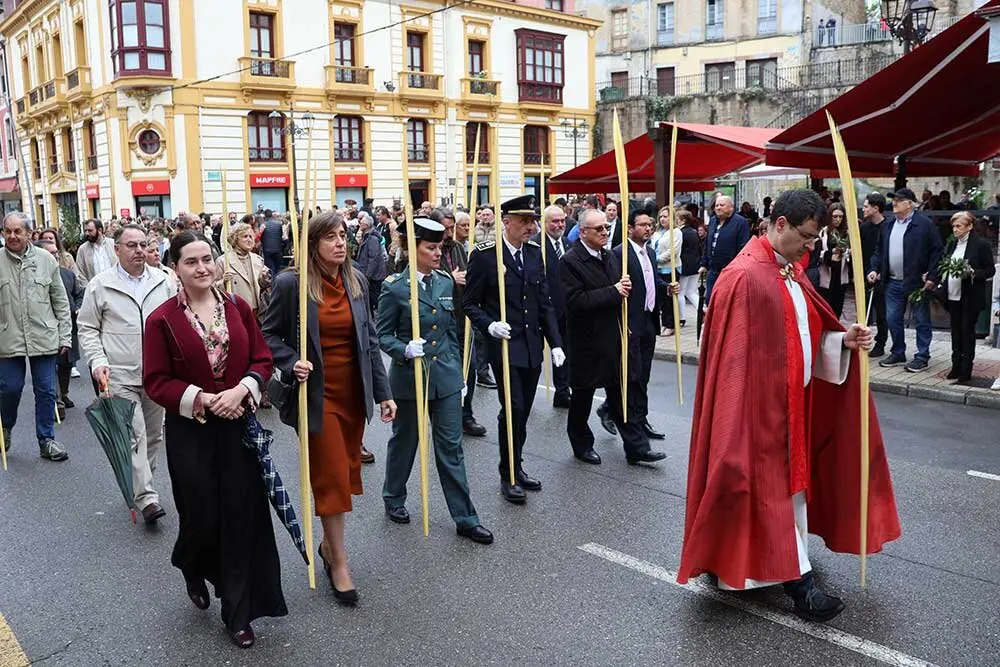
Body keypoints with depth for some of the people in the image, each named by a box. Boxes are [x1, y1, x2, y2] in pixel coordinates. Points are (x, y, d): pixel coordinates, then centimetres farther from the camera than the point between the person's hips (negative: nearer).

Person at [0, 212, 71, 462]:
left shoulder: (46, 260, 2)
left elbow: (61, 301, 6)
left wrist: (65, 336, 3)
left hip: (44, 338, 1)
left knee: (46, 391, 6)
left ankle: (46, 440, 17)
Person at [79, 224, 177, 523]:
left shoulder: (163, 282, 5)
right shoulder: (100, 285, -1)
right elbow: (88, 328, 3)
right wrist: (97, 361, -10)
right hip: (120, 375, -3)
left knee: (154, 434, 13)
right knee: (134, 435, -9)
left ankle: (140, 484, 30)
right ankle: (146, 497, -6)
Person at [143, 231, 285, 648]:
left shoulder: (237, 307, 2)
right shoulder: (162, 319, -7)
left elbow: (262, 359, 4)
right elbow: (156, 382, -6)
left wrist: (240, 390, -14)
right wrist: (201, 399, -18)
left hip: (238, 426, 2)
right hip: (190, 433, -2)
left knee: (240, 518, 4)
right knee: (202, 518, 6)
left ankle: (238, 613, 20)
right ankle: (192, 567, 44)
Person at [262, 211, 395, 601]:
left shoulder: (357, 281, 4)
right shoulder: (291, 284, -9)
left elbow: (370, 340, 7)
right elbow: (269, 335, -2)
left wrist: (383, 392, 5)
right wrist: (292, 364, -20)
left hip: (354, 393, 5)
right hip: (318, 395, -5)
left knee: (345, 474, 13)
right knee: (332, 477, 0)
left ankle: (330, 544, 33)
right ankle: (339, 563, 14)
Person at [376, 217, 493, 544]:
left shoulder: (447, 281, 5)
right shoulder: (395, 287, -10)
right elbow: (383, 335, -6)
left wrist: (457, 369, 12)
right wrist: (405, 350, -25)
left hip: (446, 377, 4)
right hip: (409, 377, -3)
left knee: (451, 447, 6)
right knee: (404, 441, 15)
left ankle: (465, 518, 12)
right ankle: (394, 498, 39)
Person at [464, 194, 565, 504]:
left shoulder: (534, 252, 8)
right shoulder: (484, 255, -9)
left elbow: (544, 302, 10)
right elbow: (470, 303, -4)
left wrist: (555, 342, 5)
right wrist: (489, 325, -22)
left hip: (533, 345, 6)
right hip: (504, 344, -5)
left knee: (523, 411, 12)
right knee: (512, 408, -8)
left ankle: (516, 467, 28)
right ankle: (508, 475, 9)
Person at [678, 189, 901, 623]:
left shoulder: (790, 272, 9)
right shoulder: (744, 278, -20)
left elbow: (810, 332, 14)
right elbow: (734, 356, -21)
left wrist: (844, 339, -4)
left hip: (793, 400, 10)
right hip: (760, 404, -10)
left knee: (790, 481, 17)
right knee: (774, 485, -1)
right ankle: (799, 579, 9)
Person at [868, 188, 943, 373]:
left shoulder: (924, 224, -7)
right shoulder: (888, 225, 11)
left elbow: (937, 251, -8)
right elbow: (879, 250, 18)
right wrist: (875, 269, 6)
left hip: (917, 282, -6)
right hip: (893, 282, 6)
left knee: (921, 321, 4)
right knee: (892, 319, 10)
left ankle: (922, 357, 11)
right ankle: (898, 353, 24)